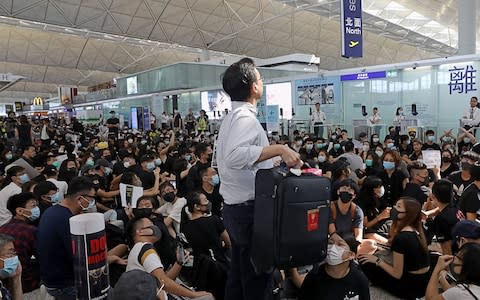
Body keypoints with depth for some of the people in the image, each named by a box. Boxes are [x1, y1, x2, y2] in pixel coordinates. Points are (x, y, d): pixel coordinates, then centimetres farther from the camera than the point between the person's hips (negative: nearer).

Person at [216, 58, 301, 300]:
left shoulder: (232, 116, 13)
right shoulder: (245, 117, -18)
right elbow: (234, 156, -36)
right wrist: (279, 149, -34)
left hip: (235, 208, 10)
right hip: (250, 210, -10)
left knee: (239, 275, 20)